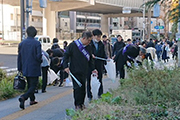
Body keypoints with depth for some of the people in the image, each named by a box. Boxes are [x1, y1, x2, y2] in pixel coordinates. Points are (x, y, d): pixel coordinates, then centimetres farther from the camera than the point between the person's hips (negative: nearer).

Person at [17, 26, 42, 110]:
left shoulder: (22, 43, 1)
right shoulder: (37, 43, -13)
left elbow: (19, 57, 5)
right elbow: (38, 56, -19)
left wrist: (20, 68, 12)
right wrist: (40, 61, 4)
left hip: (25, 69, 5)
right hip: (34, 69, -5)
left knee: (30, 85, 21)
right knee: (33, 86, 0)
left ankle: (32, 100, 31)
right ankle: (23, 97, -22)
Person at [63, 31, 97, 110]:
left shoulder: (88, 47, 10)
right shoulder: (73, 45, -7)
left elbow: (90, 59, 20)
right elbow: (66, 55, -4)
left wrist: (93, 68, 13)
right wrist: (66, 66, -12)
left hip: (84, 71, 5)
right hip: (75, 71, -5)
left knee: (83, 88, 7)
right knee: (77, 88, -7)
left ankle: (81, 103, 18)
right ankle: (77, 105, 2)